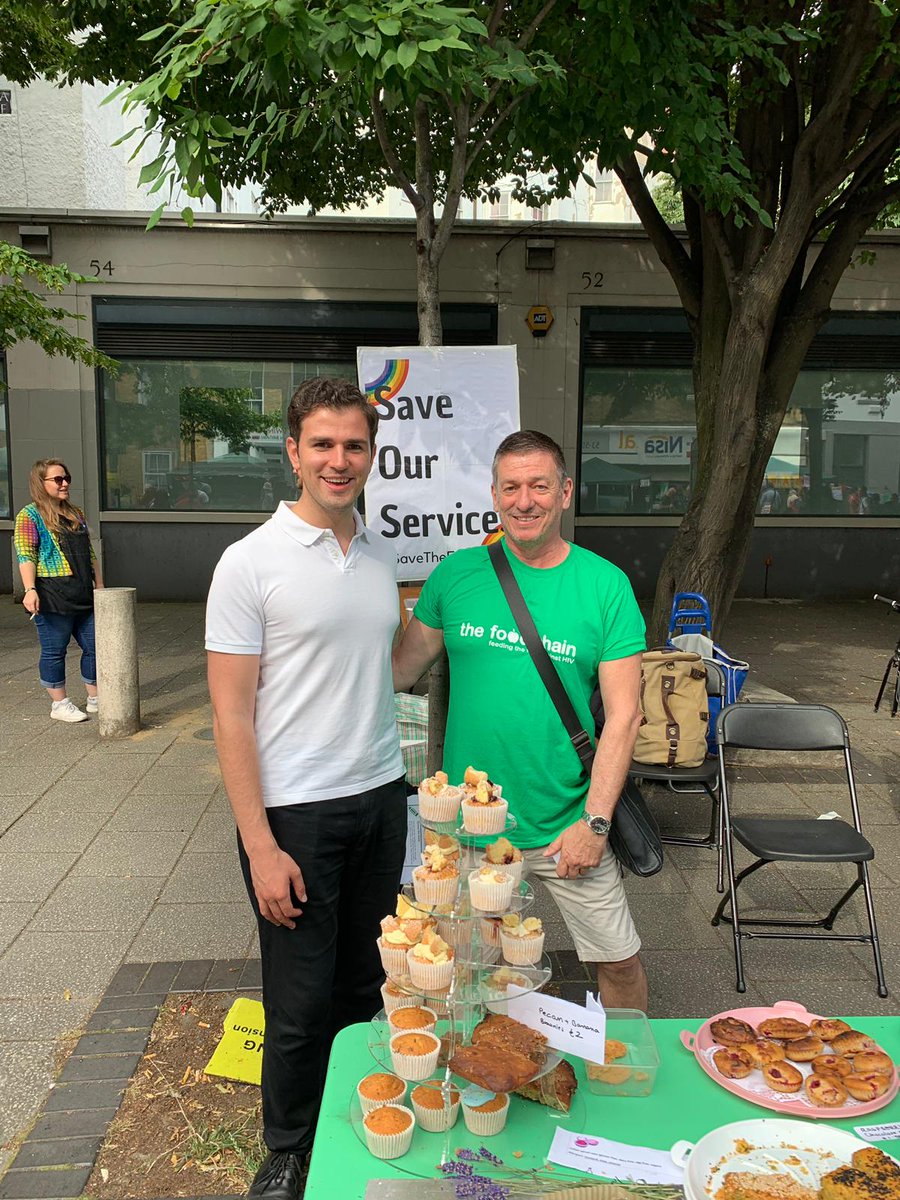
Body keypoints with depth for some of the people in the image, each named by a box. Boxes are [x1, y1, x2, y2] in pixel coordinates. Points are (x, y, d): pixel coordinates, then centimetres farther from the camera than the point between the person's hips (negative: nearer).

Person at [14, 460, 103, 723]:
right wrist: (30, 589, -21)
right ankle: (60, 704, 14)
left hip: (84, 595, 7)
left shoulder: (76, 514, 17)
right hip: (53, 597, -7)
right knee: (54, 650, 2)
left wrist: (99, 585, 17)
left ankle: (95, 698, 21)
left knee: (94, 646, 8)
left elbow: (90, 553, 20)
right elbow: (26, 556, -10)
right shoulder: (29, 516, -2)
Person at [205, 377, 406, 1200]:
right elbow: (232, 714, -12)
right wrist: (260, 846, -15)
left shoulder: (382, 556, 6)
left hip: (379, 797, 5)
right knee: (302, 1002, 9)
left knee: (364, 986, 18)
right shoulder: (250, 562, -11)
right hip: (295, 813, -5)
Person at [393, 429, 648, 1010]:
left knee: (620, 961, 12)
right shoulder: (456, 573, -3)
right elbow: (402, 669, 3)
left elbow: (624, 714, -7)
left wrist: (595, 820, -12)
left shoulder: (605, 585, -7)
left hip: (565, 824, -1)